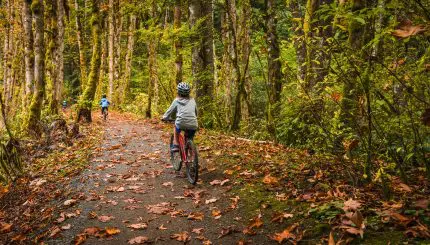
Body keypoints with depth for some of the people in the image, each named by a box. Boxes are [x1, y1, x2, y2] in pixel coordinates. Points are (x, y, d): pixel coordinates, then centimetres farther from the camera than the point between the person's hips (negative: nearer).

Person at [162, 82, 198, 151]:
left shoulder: (176, 101, 11)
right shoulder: (192, 100, 18)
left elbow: (170, 111, 17)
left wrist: (164, 117, 34)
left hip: (181, 123, -2)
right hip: (193, 125, 2)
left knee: (176, 126, 32)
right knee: (190, 140, 25)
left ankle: (176, 145, 22)